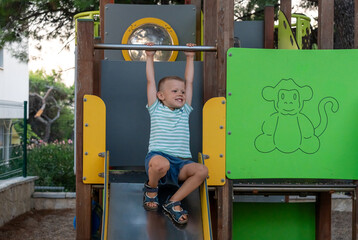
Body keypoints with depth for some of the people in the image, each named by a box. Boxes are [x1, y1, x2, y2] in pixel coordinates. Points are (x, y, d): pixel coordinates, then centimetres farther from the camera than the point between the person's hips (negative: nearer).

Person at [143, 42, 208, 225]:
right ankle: (151, 188, -3)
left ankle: (173, 202, -11)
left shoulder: (184, 111, 21)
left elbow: (189, 82, 23)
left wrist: (190, 58, 26)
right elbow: (151, 81, 13)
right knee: (161, 164, -39)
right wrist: (150, 57, 16)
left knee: (201, 170, -27)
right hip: (158, 157, -3)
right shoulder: (156, 110, 13)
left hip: (181, 163, 4)